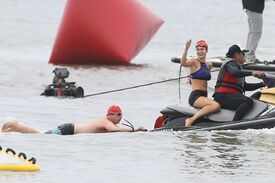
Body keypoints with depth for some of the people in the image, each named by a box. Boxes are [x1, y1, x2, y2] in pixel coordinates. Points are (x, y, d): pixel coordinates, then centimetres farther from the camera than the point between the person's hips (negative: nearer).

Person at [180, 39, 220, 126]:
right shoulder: (194, 62, -3)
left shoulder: (209, 64, 18)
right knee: (216, 106, -31)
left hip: (204, 97, 8)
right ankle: (191, 120, -30)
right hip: (195, 96, -8)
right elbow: (183, 63, -27)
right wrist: (186, 48, -33)